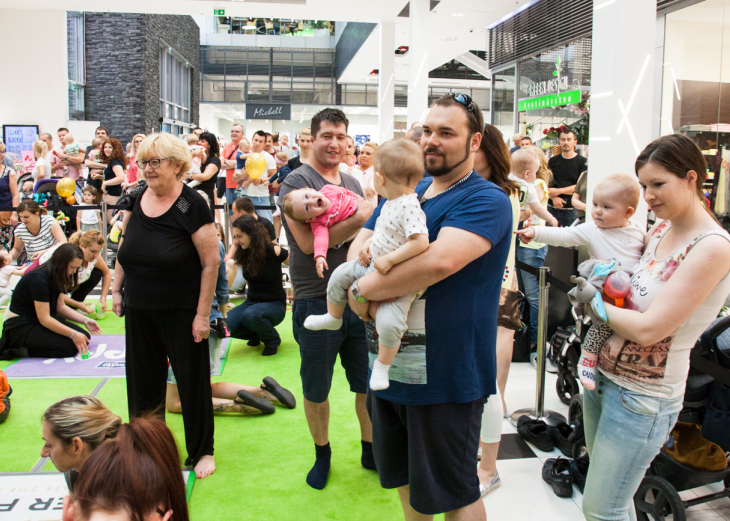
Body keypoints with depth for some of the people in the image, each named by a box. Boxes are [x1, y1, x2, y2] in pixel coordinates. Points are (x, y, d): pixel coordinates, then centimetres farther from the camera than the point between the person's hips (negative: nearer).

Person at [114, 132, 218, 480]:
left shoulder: (191, 206, -15)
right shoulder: (136, 199, 3)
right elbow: (124, 247, 16)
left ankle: (202, 451, 25)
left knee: (192, 380, 7)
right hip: (139, 310, 6)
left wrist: (203, 313, -16)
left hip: (181, 311, -6)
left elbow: (211, 262, -16)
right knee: (142, 381, 17)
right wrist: (116, 288, 9)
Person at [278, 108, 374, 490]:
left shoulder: (352, 183, 12)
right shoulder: (296, 182, -8)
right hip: (317, 303, -5)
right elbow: (308, 242, -20)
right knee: (316, 390, 13)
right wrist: (359, 219, -20)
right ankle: (322, 453, 35)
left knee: (370, 383, 14)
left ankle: (370, 450, 35)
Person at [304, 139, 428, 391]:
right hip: (373, 266, 9)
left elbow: (420, 242, -36)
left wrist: (388, 260, -31)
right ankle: (333, 317, 36)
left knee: (388, 320, -23)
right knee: (341, 274, 13)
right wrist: (368, 243, 4)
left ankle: (381, 366, 1)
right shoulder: (390, 203, 5)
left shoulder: (409, 207, -26)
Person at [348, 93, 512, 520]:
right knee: (405, 477, 24)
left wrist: (364, 290, -21)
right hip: (392, 365, 7)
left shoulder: (487, 200, -15)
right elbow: (359, 244, 7)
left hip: (446, 373, -7)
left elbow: (440, 261, -30)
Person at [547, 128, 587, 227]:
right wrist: (554, 197, -12)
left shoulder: (582, 162, -1)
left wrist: (559, 191, -10)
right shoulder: (553, 160, 11)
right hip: (552, 207, 3)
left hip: (571, 209, -3)